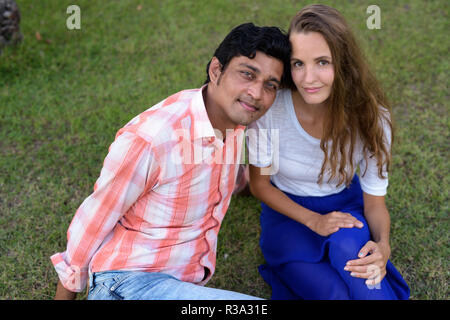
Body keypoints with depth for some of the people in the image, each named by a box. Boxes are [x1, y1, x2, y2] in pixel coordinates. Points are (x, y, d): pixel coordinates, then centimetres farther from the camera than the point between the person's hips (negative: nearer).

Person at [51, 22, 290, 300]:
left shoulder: (237, 123, -3)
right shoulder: (149, 138, -25)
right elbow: (92, 223, -13)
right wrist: (64, 295, -1)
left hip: (187, 281, 8)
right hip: (129, 283, -8)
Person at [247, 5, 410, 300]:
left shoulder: (370, 117, -19)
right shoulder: (270, 107, -23)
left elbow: (375, 201, -9)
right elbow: (259, 184, -8)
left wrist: (382, 245, -30)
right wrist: (313, 221, -20)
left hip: (344, 206, 2)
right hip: (288, 210, -1)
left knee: (348, 245, -34)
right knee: (337, 294, -26)